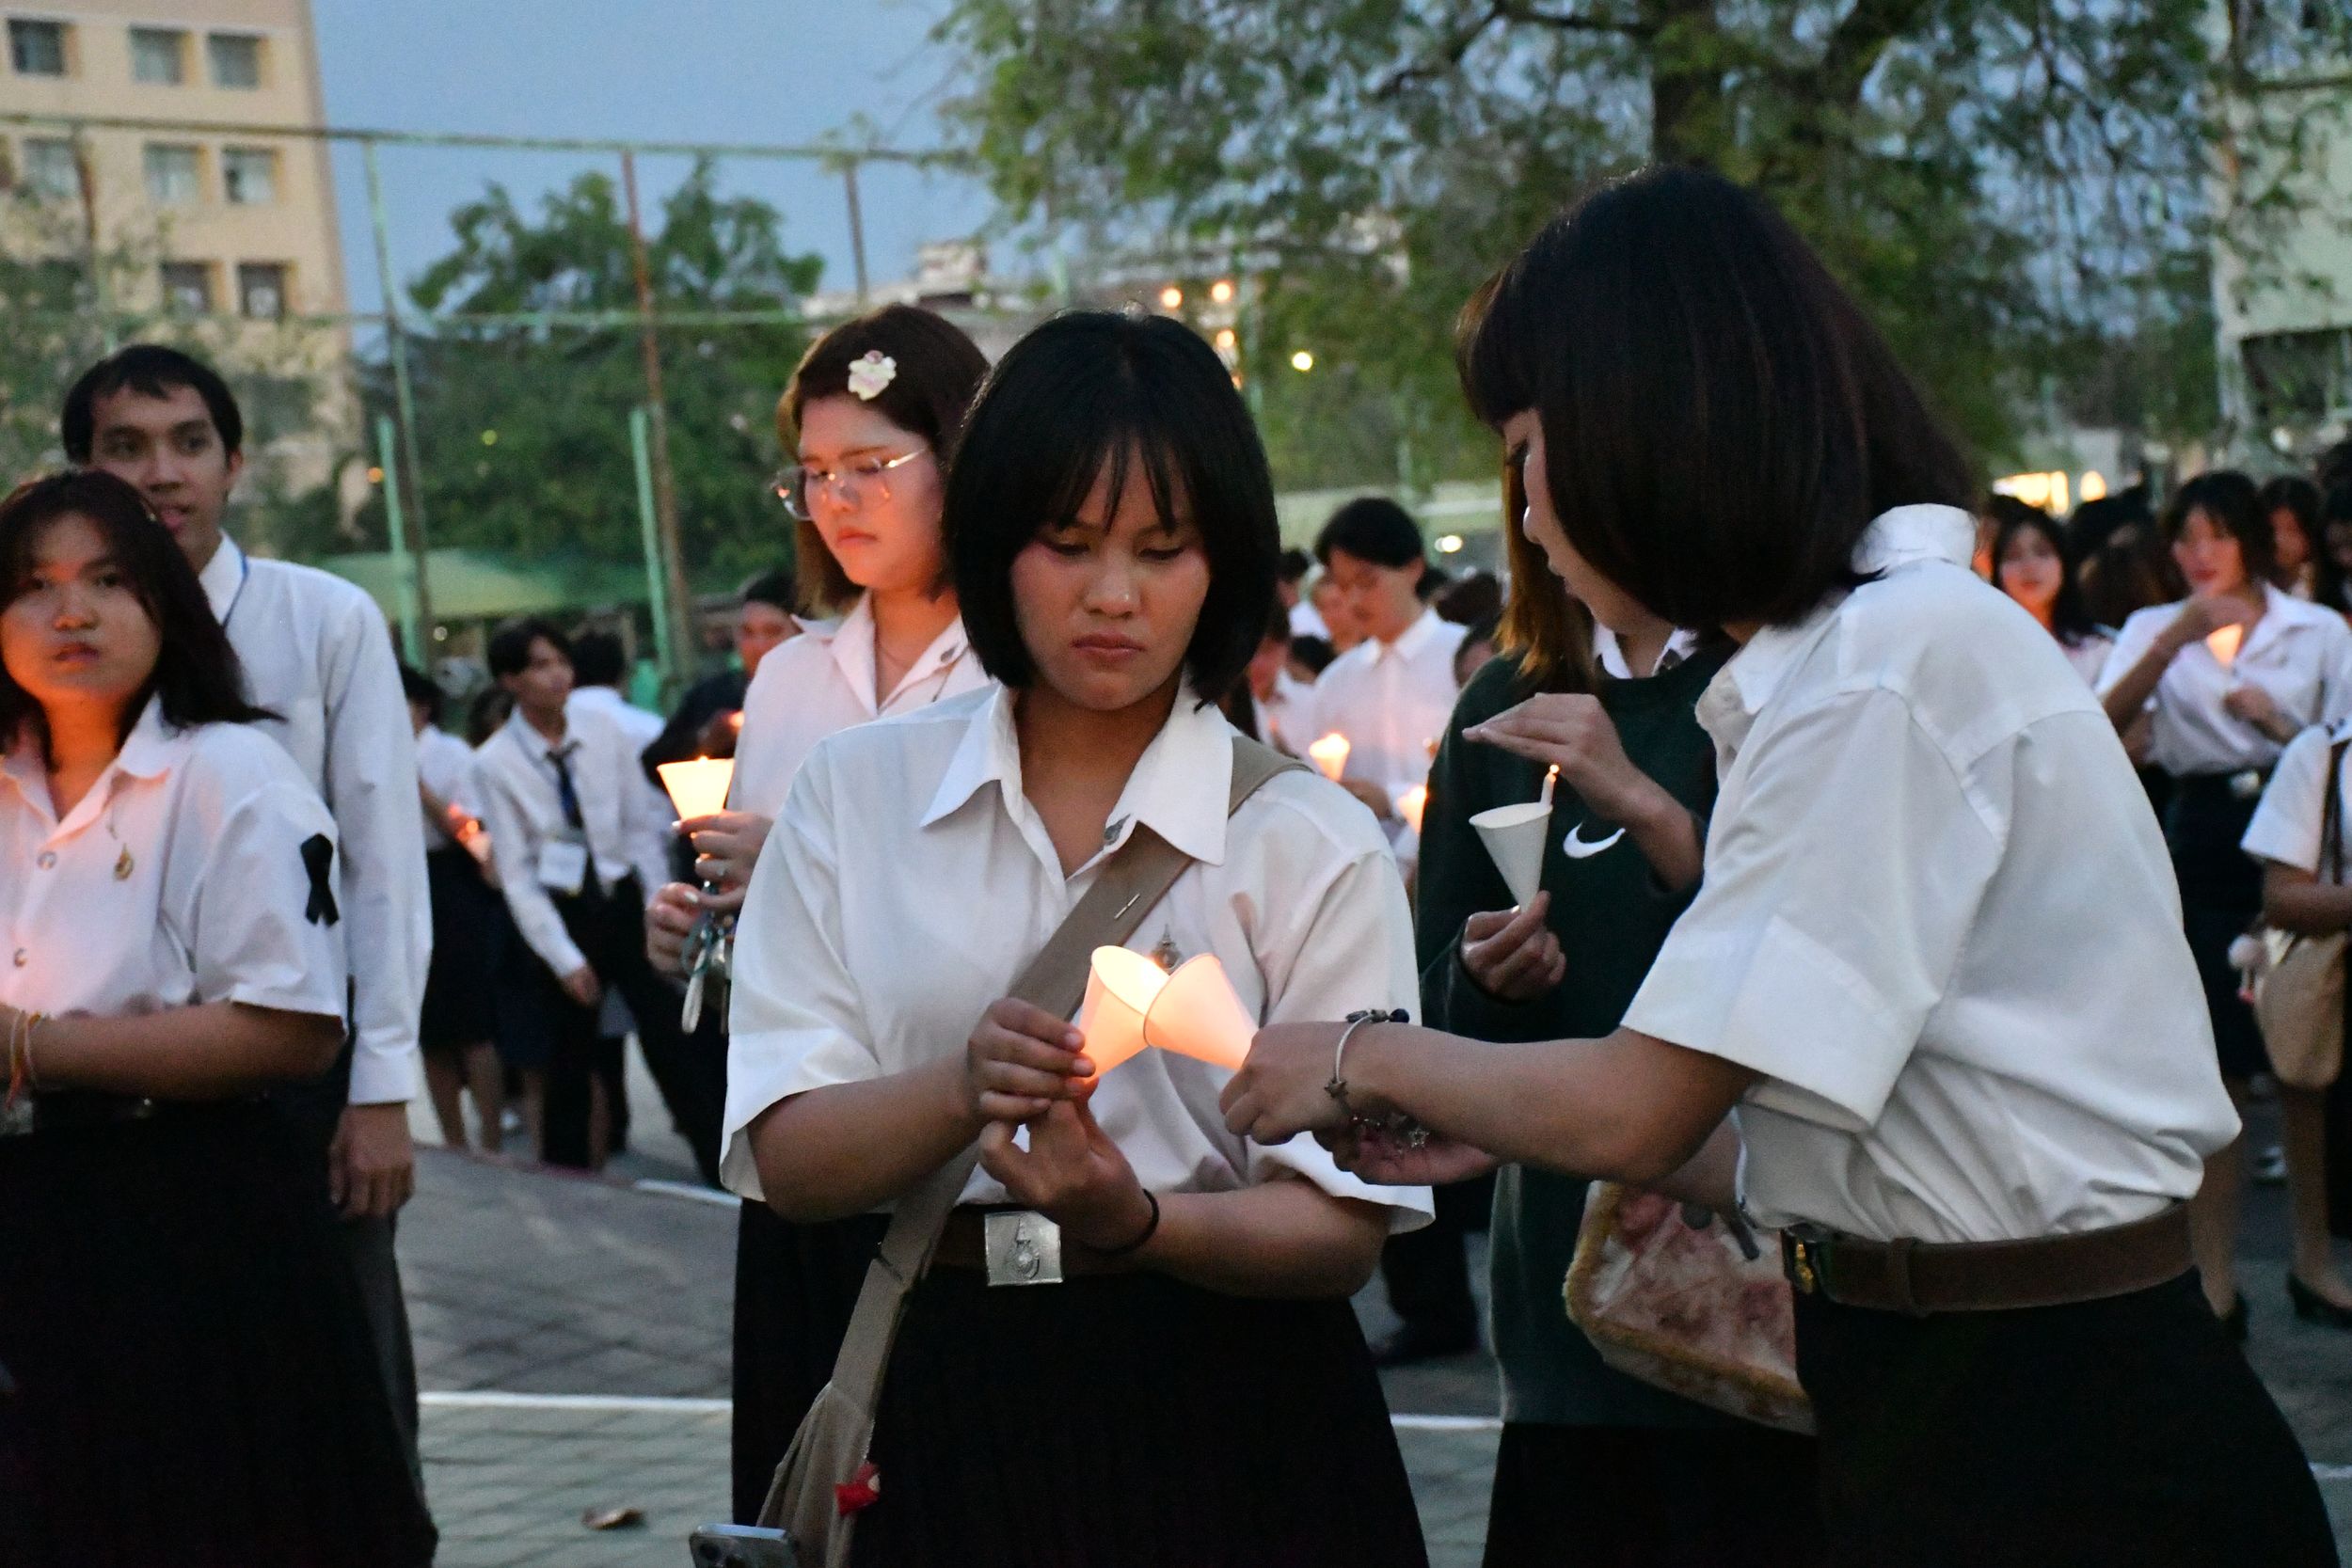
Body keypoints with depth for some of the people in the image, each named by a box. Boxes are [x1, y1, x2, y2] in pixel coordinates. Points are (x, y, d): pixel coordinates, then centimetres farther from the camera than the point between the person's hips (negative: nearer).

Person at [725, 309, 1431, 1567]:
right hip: (948, 1405, 1)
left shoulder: (1310, 843, -2)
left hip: (1228, 1429, -1)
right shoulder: (854, 796, 3)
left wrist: (1136, 1222, -27)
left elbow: (1341, 1228, -8)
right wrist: (966, 1090, -24)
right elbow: (786, 1160, -5)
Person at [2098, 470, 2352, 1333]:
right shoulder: (2156, 629, 9)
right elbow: (2107, 719, -11)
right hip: (2203, 836, 0)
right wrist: (2178, 637, -23)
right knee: (2214, 1070, -1)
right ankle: (2216, 1276, 3)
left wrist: (2281, 725, -11)